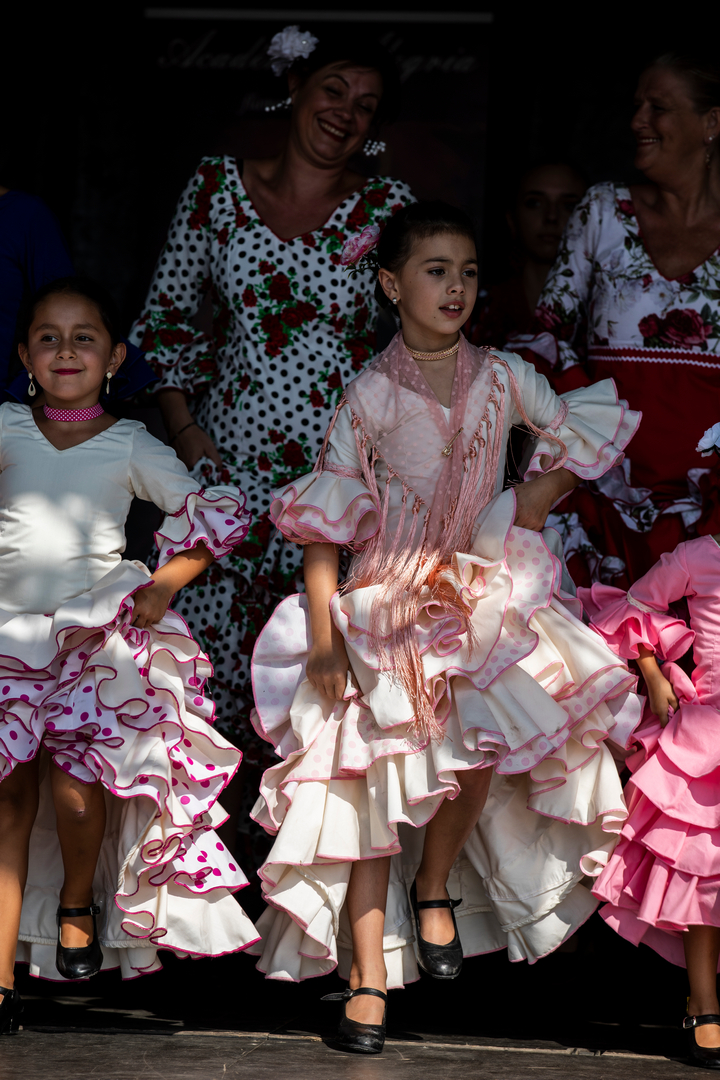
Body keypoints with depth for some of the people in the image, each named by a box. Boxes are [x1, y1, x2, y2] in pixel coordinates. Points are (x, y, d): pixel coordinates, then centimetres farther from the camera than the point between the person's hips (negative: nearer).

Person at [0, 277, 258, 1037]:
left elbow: (219, 515, 7)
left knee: (76, 778, -18)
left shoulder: (130, 447, 8)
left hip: (99, 632, -2)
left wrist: (162, 586, -1)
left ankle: (80, 902, 14)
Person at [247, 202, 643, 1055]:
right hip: (384, 604, -2)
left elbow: (584, 435, 14)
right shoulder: (370, 394, -6)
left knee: (484, 733, -24)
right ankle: (368, 977, 1)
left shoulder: (501, 377, 1)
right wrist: (323, 625, -11)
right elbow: (322, 518, -5)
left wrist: (535, 499, 3)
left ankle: (435, 885, 3)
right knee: (370, 781, -5)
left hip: (480, 591, 2)